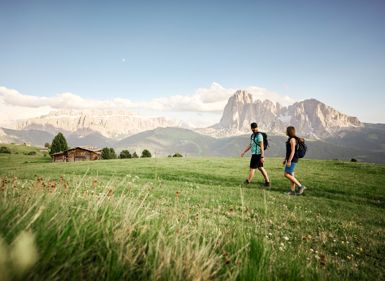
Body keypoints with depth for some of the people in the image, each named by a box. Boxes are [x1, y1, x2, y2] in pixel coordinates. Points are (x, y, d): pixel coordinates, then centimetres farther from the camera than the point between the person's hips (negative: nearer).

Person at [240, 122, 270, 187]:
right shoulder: (253, 135, 14)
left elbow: (262, 146, -20)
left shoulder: (259, 135, -16)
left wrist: (262, 157, -24)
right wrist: (244, 152, 21)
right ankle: (267, 182, 15)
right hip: (255, 154, 9)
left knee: (252, 168, 3)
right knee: (260, 168, 12)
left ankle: (248, 181, 17)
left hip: (257, 155, -9)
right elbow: (250, 145, 22)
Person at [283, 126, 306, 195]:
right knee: (291, 175, 9)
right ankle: (292, 191, 11)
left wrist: (289, 161, -22)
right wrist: (285, 159, 21)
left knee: (286, 174, -10)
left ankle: (300, 186, -5)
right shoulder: (290, 139, 15)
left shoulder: (292, 139, -16)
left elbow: (293, 151, -21)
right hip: (290, 159, 10)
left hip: (292, 160, -10)